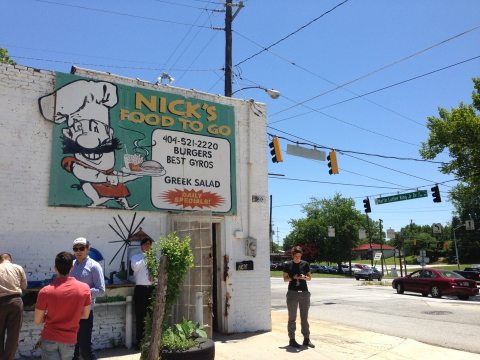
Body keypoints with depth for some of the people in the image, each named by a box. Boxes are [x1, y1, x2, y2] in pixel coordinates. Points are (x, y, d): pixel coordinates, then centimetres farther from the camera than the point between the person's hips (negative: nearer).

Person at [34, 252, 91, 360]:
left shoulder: (45, 291, -15)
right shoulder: (84, 288, -10)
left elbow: (37, 320, -4)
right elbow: (85, 315, 2)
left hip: (50, 338, -2)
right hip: (69, 339, 2)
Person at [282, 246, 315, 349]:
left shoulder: (305, 264, 5)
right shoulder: (288, 265, 0)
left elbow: (310, 277, 10)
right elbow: (285, 279, 4)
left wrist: (304, 277, -12)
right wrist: (292, 278, -15)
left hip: (304, 293, 2)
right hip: (292, 293, -2)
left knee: (305, 318, 7)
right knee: (292, 318, 3)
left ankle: (306, 339, 14)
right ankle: (292, 340, 10)